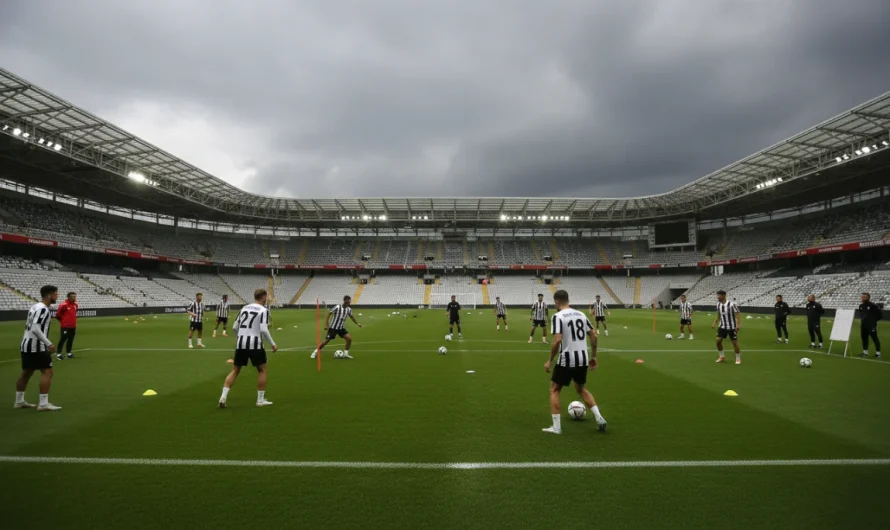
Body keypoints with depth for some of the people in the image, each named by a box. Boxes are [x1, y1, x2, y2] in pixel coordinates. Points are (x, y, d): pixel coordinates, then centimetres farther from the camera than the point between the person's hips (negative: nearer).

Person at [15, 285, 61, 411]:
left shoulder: (35, 306, 14)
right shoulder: (42, 309, -18)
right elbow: (35, 329, -26)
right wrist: (49, 344, -23)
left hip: (27, 345, 10)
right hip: (36, 346, -10)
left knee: (26, 372, 19)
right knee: (47, 372, -8)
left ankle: (19, 401, 28)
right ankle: (43, 404, -10)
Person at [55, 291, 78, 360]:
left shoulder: (75, 304, 8)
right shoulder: (63, 305, -15)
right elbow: (58, 315, -8)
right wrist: (63, 321, 5)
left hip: (73, 326, 7)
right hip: (65, 326, -7)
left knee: (71, 339, 10)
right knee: (63, 339, -6)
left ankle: (69, 353, 19)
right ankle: (58, 354, 1)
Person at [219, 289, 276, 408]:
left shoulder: (244, 308, 13)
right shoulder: (263, 310, -6)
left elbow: (234, 328, 14)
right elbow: (263, 330, -16)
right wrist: (273, 344, -6)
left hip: (241, 344, 5)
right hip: (255, 344, -5)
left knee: (235, 370, 15)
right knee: (263, 370, 10)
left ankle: (223, 397, 4)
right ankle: (260, 400, 10)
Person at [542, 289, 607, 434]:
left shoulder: (558, 316, -11)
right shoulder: (581, 314, 9)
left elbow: (557, 341, -20)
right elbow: (594, 336, 10)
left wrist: (550, 361, -10)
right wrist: (593, 357, 20)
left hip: (566, 360, -6)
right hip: (582, 359, 6)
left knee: (554, 390, 11)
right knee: (581, 389, 27)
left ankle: (556, 427, 8)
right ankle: (599, 418, 17)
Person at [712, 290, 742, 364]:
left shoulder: (731, 304, -18)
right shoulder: (718, 304, 1)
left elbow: (737, 315, -15)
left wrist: (738, 325, -25)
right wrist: (714, 323, 10)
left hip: (732, 327, -5)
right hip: (722, 326, 5)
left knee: (734, 342, 1)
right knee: (718, 341, -2)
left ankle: (738, 358, 18)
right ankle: (722, 356, 16)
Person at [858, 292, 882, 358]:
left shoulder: (873, 305, -12)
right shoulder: (861, 306, 9)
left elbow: (880, 313, -8)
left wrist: (874, 320, -3)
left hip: (871, 326, -7)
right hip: (863, 325, 7)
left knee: (875, 338, -2)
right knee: (864, 338, 11)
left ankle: (878, 353, 6)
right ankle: (865, 352, 19)